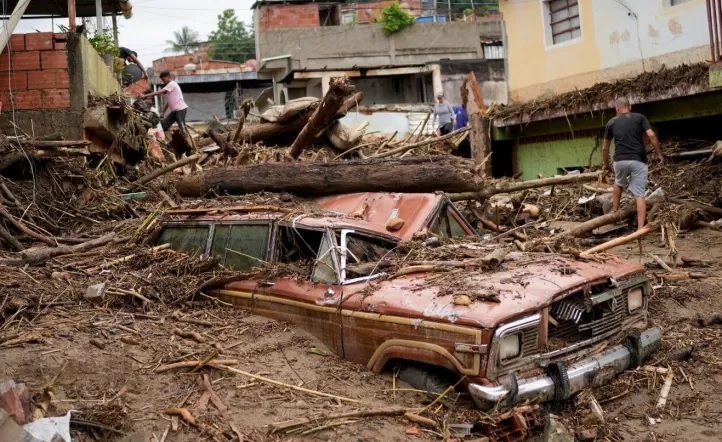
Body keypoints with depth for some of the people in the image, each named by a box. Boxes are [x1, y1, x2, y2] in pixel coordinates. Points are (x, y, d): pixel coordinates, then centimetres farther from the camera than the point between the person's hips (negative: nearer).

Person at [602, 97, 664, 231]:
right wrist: (659, 154, 7)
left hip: (620, 160, 1)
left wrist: (605, 164, 33)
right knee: (639, 195, 1)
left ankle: (614, 212, 32)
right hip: (638, 161, -1)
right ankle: (640, 227, -6)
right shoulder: (640, 117, 10)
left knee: (619, 184, 32)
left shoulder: (612, 122, 14)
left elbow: (605, 147, 20)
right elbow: (651, 135, -3)